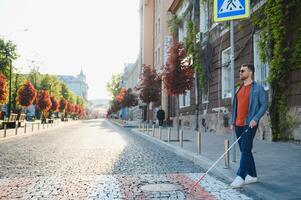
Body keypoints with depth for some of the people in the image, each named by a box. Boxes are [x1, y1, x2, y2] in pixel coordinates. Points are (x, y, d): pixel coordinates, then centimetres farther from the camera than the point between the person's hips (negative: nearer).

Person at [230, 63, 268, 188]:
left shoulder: (258, 88, -3)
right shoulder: (239, 89, 17)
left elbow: (264, 104, -9)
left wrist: (255, 119, -19)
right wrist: (232, 121, 14)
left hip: (249, 124, -7)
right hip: (238, 125, 7)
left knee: (245, 150, -10)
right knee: (244, 150, 10)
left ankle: (240, 176, -9)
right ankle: (252, 175, 20)